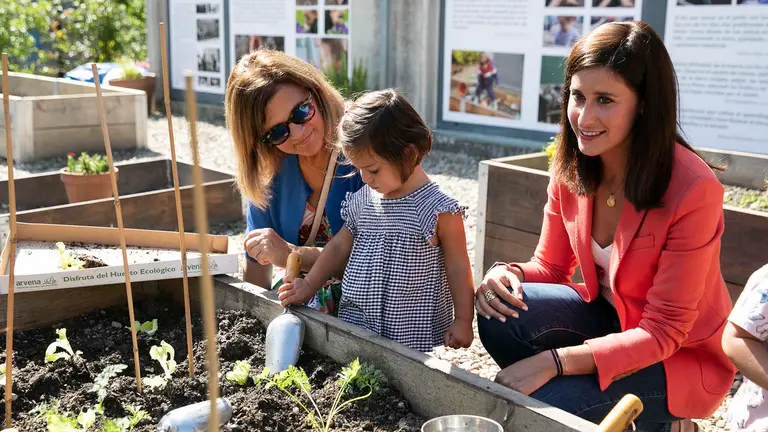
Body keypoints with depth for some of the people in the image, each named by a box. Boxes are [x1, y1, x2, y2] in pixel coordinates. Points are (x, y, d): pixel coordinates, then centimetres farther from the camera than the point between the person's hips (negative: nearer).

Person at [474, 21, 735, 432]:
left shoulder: (693, 189, -28)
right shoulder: (571, 168, -10)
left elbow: (663, 333, -24)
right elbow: (550, 267, 2)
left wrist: (554, 361, -32)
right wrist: (507, 273, -22)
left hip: (682, 356, -4)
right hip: (607, 317, 5)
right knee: (502, 312, -23)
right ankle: (559, 394, 3)